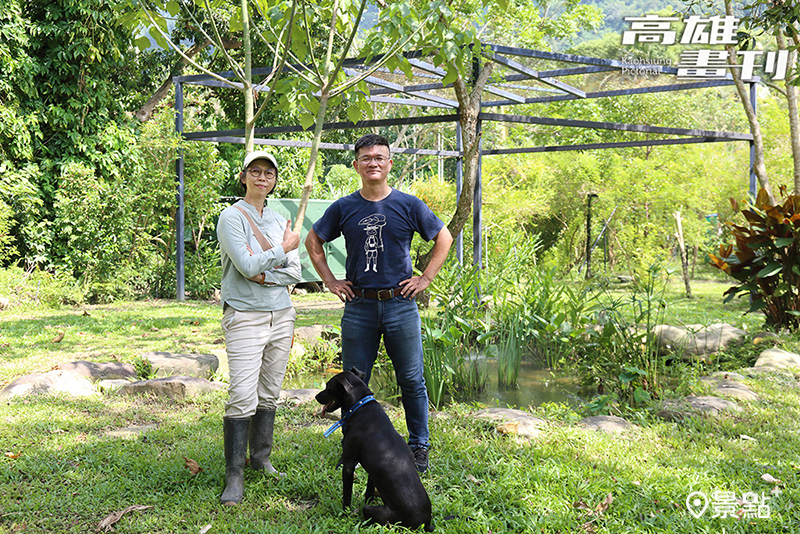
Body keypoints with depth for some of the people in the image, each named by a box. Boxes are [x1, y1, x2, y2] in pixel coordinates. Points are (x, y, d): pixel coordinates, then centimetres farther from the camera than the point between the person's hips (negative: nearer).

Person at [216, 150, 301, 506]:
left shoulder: (279, 221, 13)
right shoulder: (231, 217, -5)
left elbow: (295, 273, 8)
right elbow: (248, 267, -16)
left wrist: (264, 273, -8)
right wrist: (283, 249, -6)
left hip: (281, 313, 6)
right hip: (244, 316, -6)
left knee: (269, 393, 10)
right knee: (242, 396, -11)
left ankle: (261, 457, 25)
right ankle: (234, 476, -4)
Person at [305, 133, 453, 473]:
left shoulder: (409, 205, 1)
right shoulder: (343, 208, 4)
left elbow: (444, 238, 10)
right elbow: (313, 242, 17)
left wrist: (425, 279, 3)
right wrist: (330, 281, 8)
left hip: (401, 305, -1)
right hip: (358, 307, 2)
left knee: (412, 382, 5)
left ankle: (419, 448, 20)